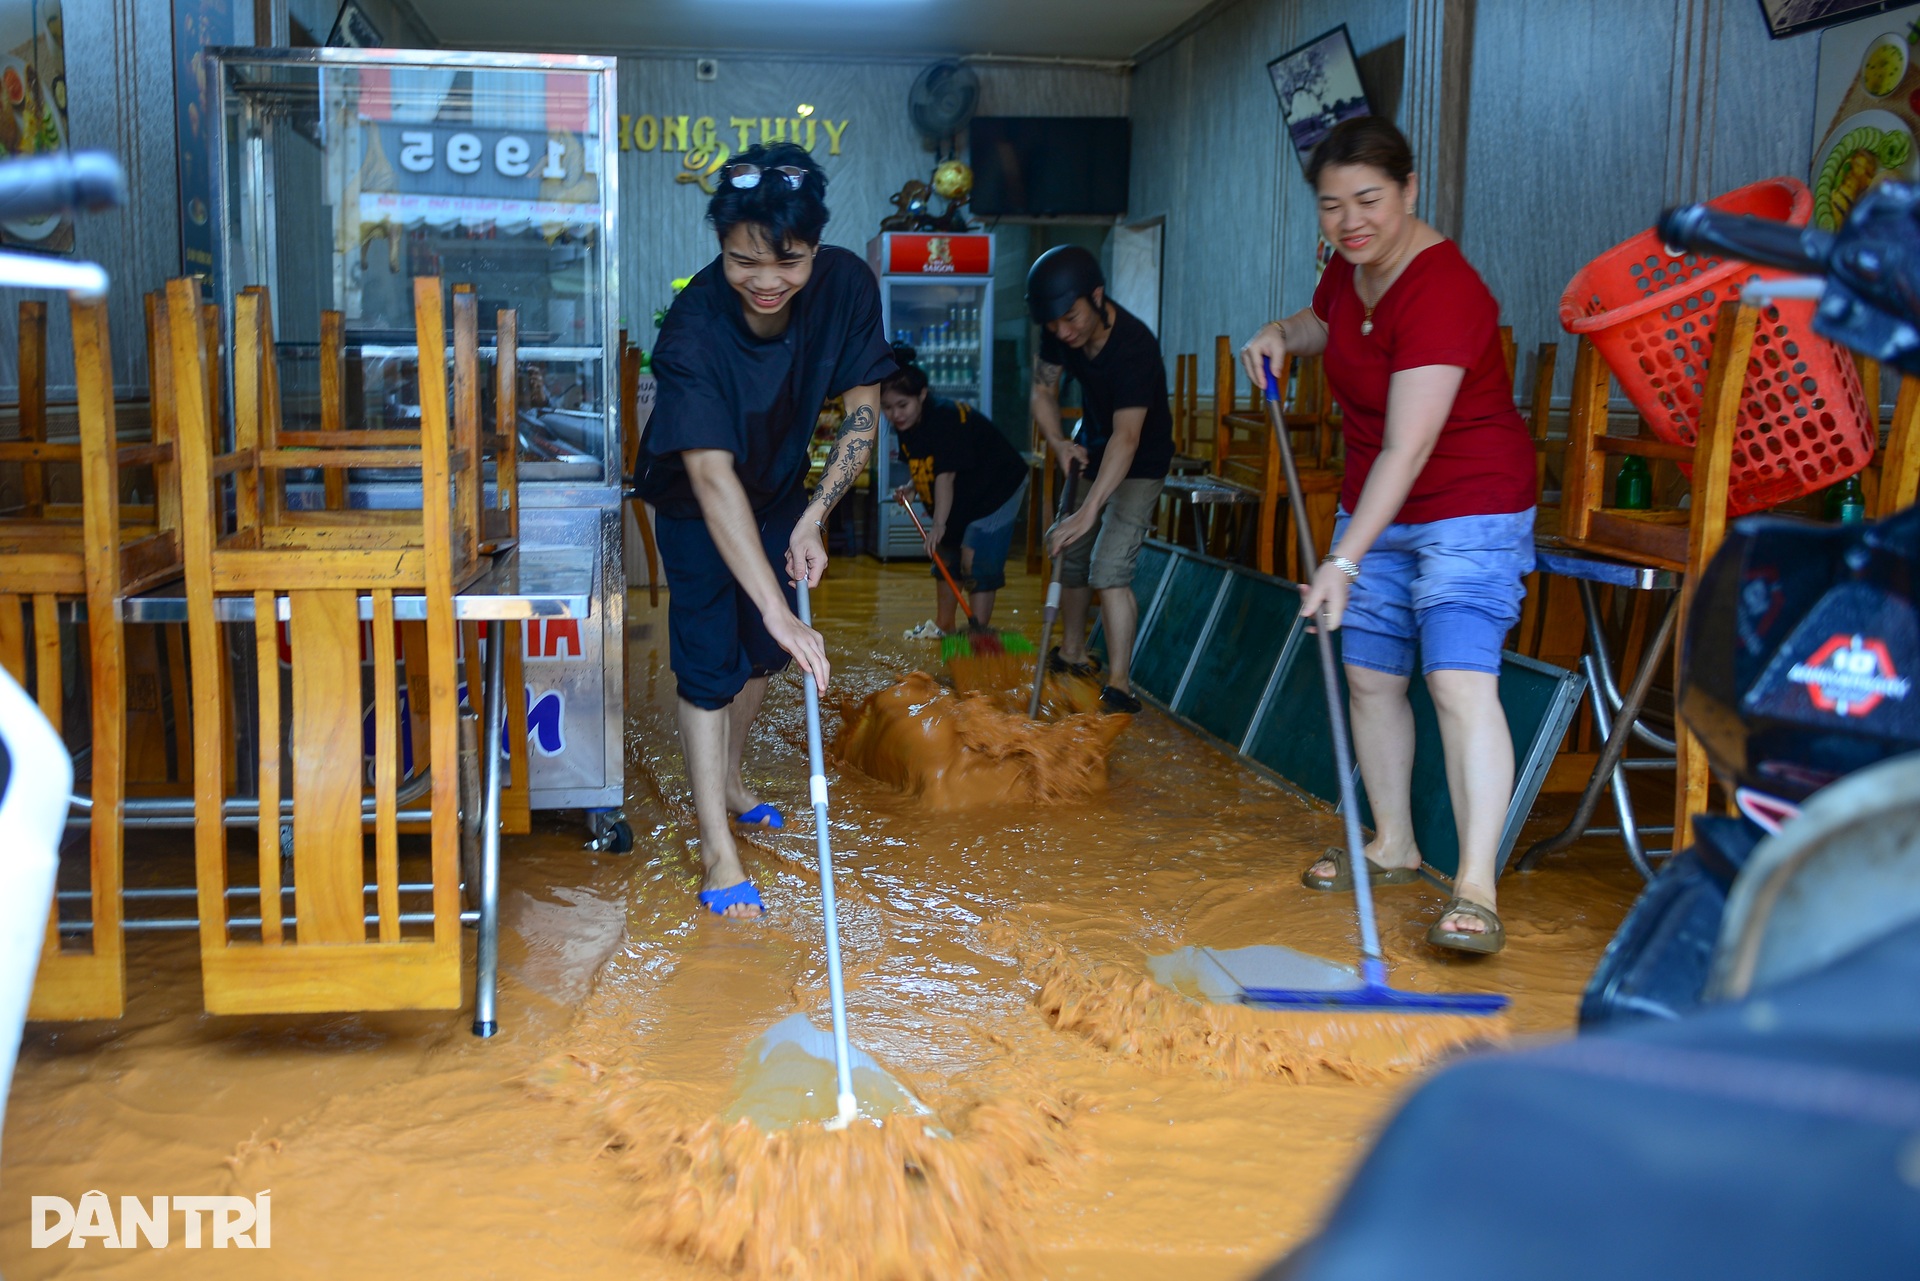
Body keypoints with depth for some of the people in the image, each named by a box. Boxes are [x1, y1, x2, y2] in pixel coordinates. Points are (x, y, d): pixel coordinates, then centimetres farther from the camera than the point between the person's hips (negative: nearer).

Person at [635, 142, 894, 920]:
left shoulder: (846, 287, -26)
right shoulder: (693, 329, -38)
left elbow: (863, 412, -15)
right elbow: (713, 478, -45)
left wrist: (812, 520, -24)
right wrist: (780, 609, -52)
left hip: (779, 488, 5)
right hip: (695, 504, -4)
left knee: (764, 648, 15)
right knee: (709, 659, -7)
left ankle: (726, 781, 39)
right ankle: (718, 849, -1)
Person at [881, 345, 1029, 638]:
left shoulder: (945, 420, -32)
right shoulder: (908, 427, -5)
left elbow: (946, 474, -36)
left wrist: (939, 523, -39)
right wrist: (911, 487, -10)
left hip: (996, 490, -10)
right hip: (961, 497, 10)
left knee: (976, 562, -16)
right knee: (946, 557, 17)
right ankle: (943, 626, 32)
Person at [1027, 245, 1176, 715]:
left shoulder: (1135, 346, -35)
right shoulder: (1060, 334, -15)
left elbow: (1126, 437, -42)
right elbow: (1043, 390, -1)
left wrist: (1088, 510, -49)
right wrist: (1058, 442, -21)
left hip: (1138, 464, -7)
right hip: (1092, 450, 7)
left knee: (1110, 570, -18)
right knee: (1072, 556, 14)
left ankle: (1119, 686, -14)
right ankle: (1072, 656, 32)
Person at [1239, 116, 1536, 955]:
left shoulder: (1439, 290, -25)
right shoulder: (1349, 268, 2)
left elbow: (1407, 449, -31)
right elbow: (1324, 324, 28)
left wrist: (1343, 560, -35)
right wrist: (1283, 335, 3)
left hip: (1468, 512, -9)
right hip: (1375, 508, 9)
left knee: (1460, 682, -18)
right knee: (1370, 677, 11)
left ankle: (1476, 890, -18)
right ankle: (1393, 847, 26)